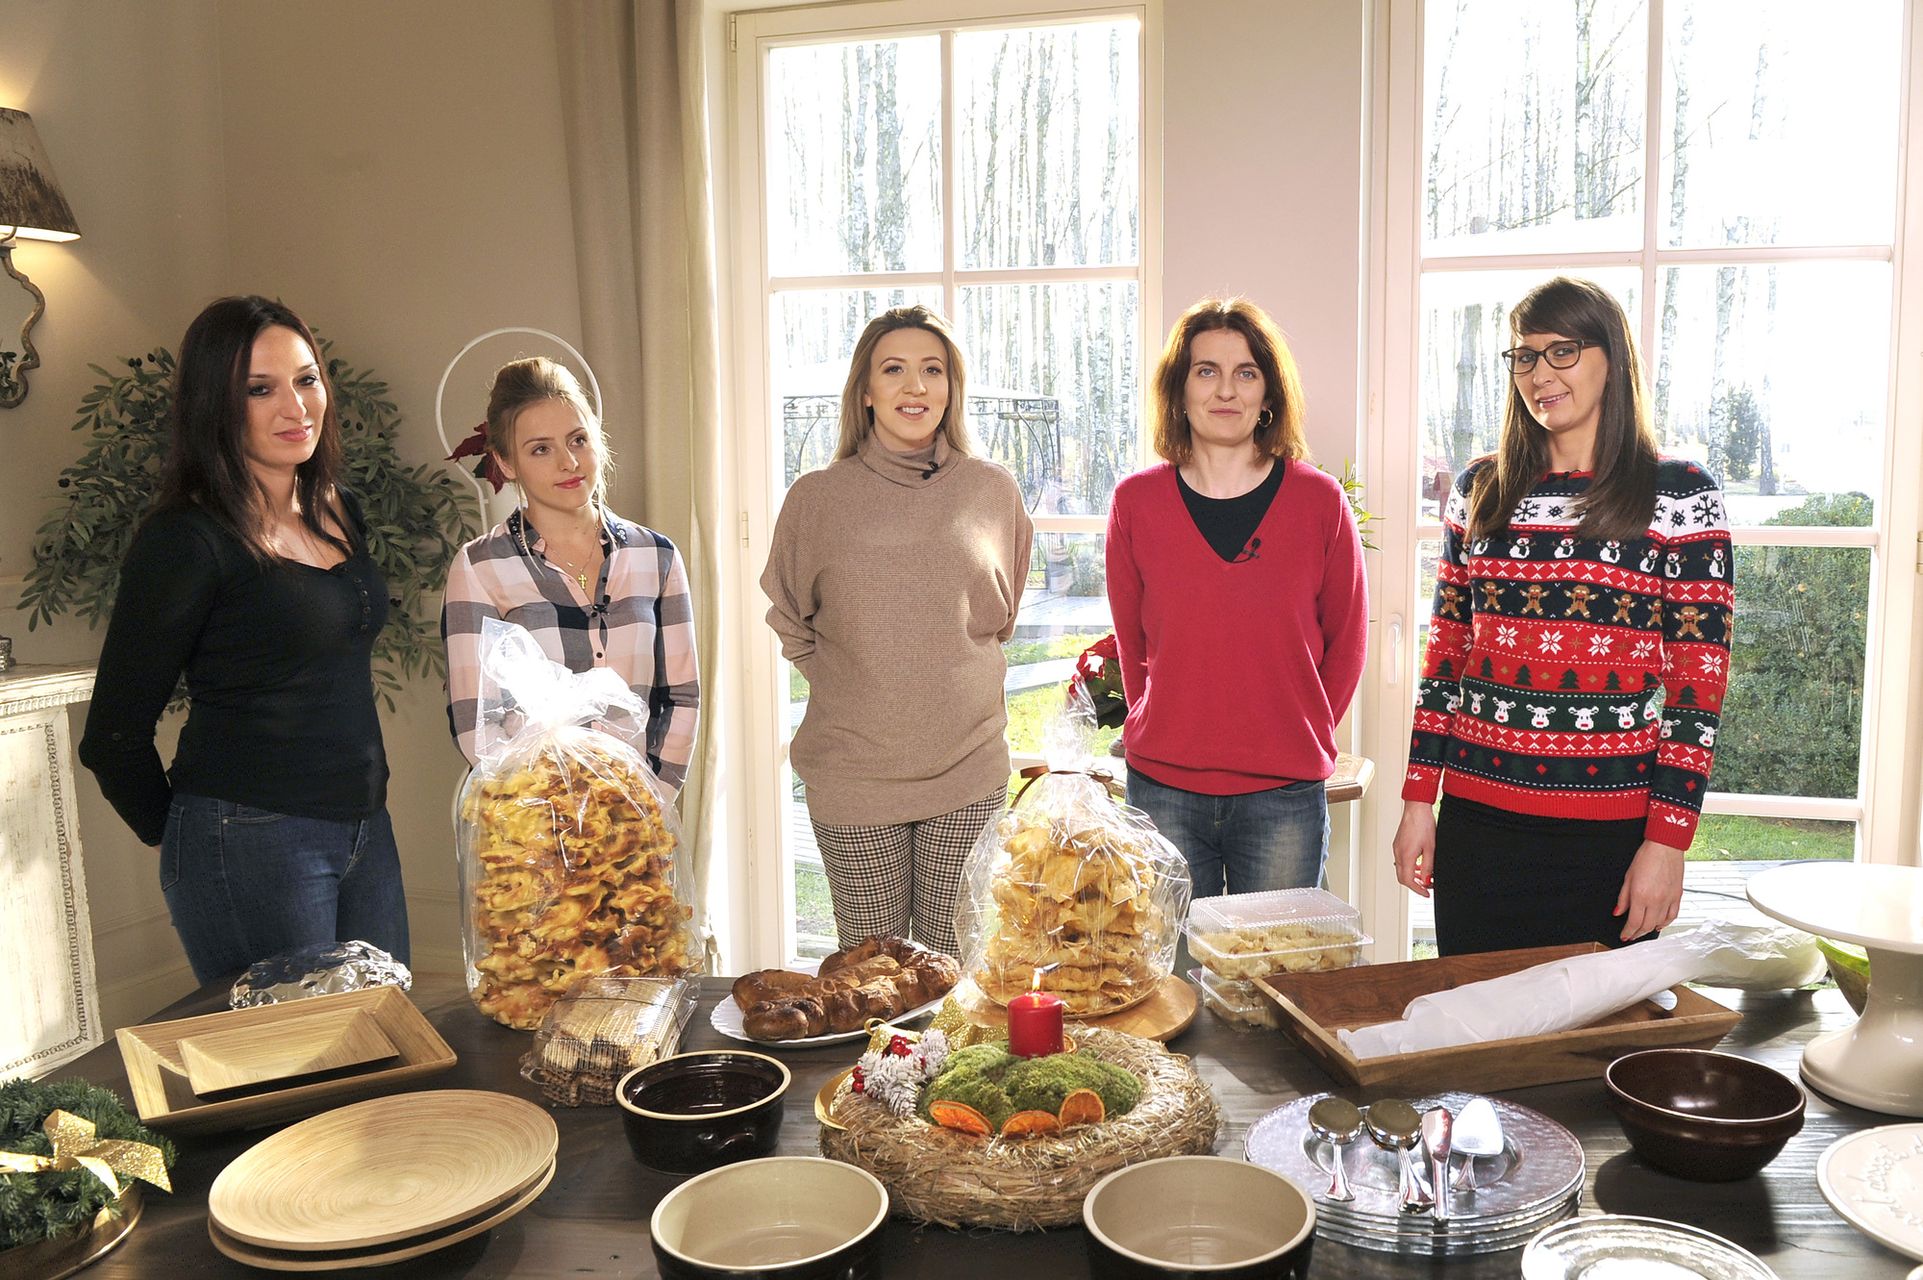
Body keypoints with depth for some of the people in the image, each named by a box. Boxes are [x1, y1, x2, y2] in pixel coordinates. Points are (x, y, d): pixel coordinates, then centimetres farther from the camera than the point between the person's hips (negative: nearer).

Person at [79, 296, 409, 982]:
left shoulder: (339, 512, 9)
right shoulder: (185, 539, -14)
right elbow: (113, 737, -9)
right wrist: (183, 839, 3)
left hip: (366, 829, 7)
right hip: (253, 845, -7)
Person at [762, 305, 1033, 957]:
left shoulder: (993, 492, 3)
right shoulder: (818, 497, -1)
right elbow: (791, 623, 13)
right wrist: (856, 684, 6)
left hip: (968, 772, 1)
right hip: (852, 773, -1)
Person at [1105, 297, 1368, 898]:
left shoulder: (1319, 501, -1)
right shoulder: (1136, 502, 1)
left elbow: (1346, 640, 8)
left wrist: (1302, 737, 4)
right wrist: (1163, 731, 6)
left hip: (1284, 794, 0)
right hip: (1161, 789, 1)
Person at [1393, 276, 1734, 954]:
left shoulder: (1681, 495, -2)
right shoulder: (1479, 490, 8)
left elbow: (1699, 680, -4)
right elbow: (1445, 653, 10)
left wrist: (1667, 842, -8)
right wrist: (1418, 799, 5)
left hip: (1612, 834, -3)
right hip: (1477, 819, 3)